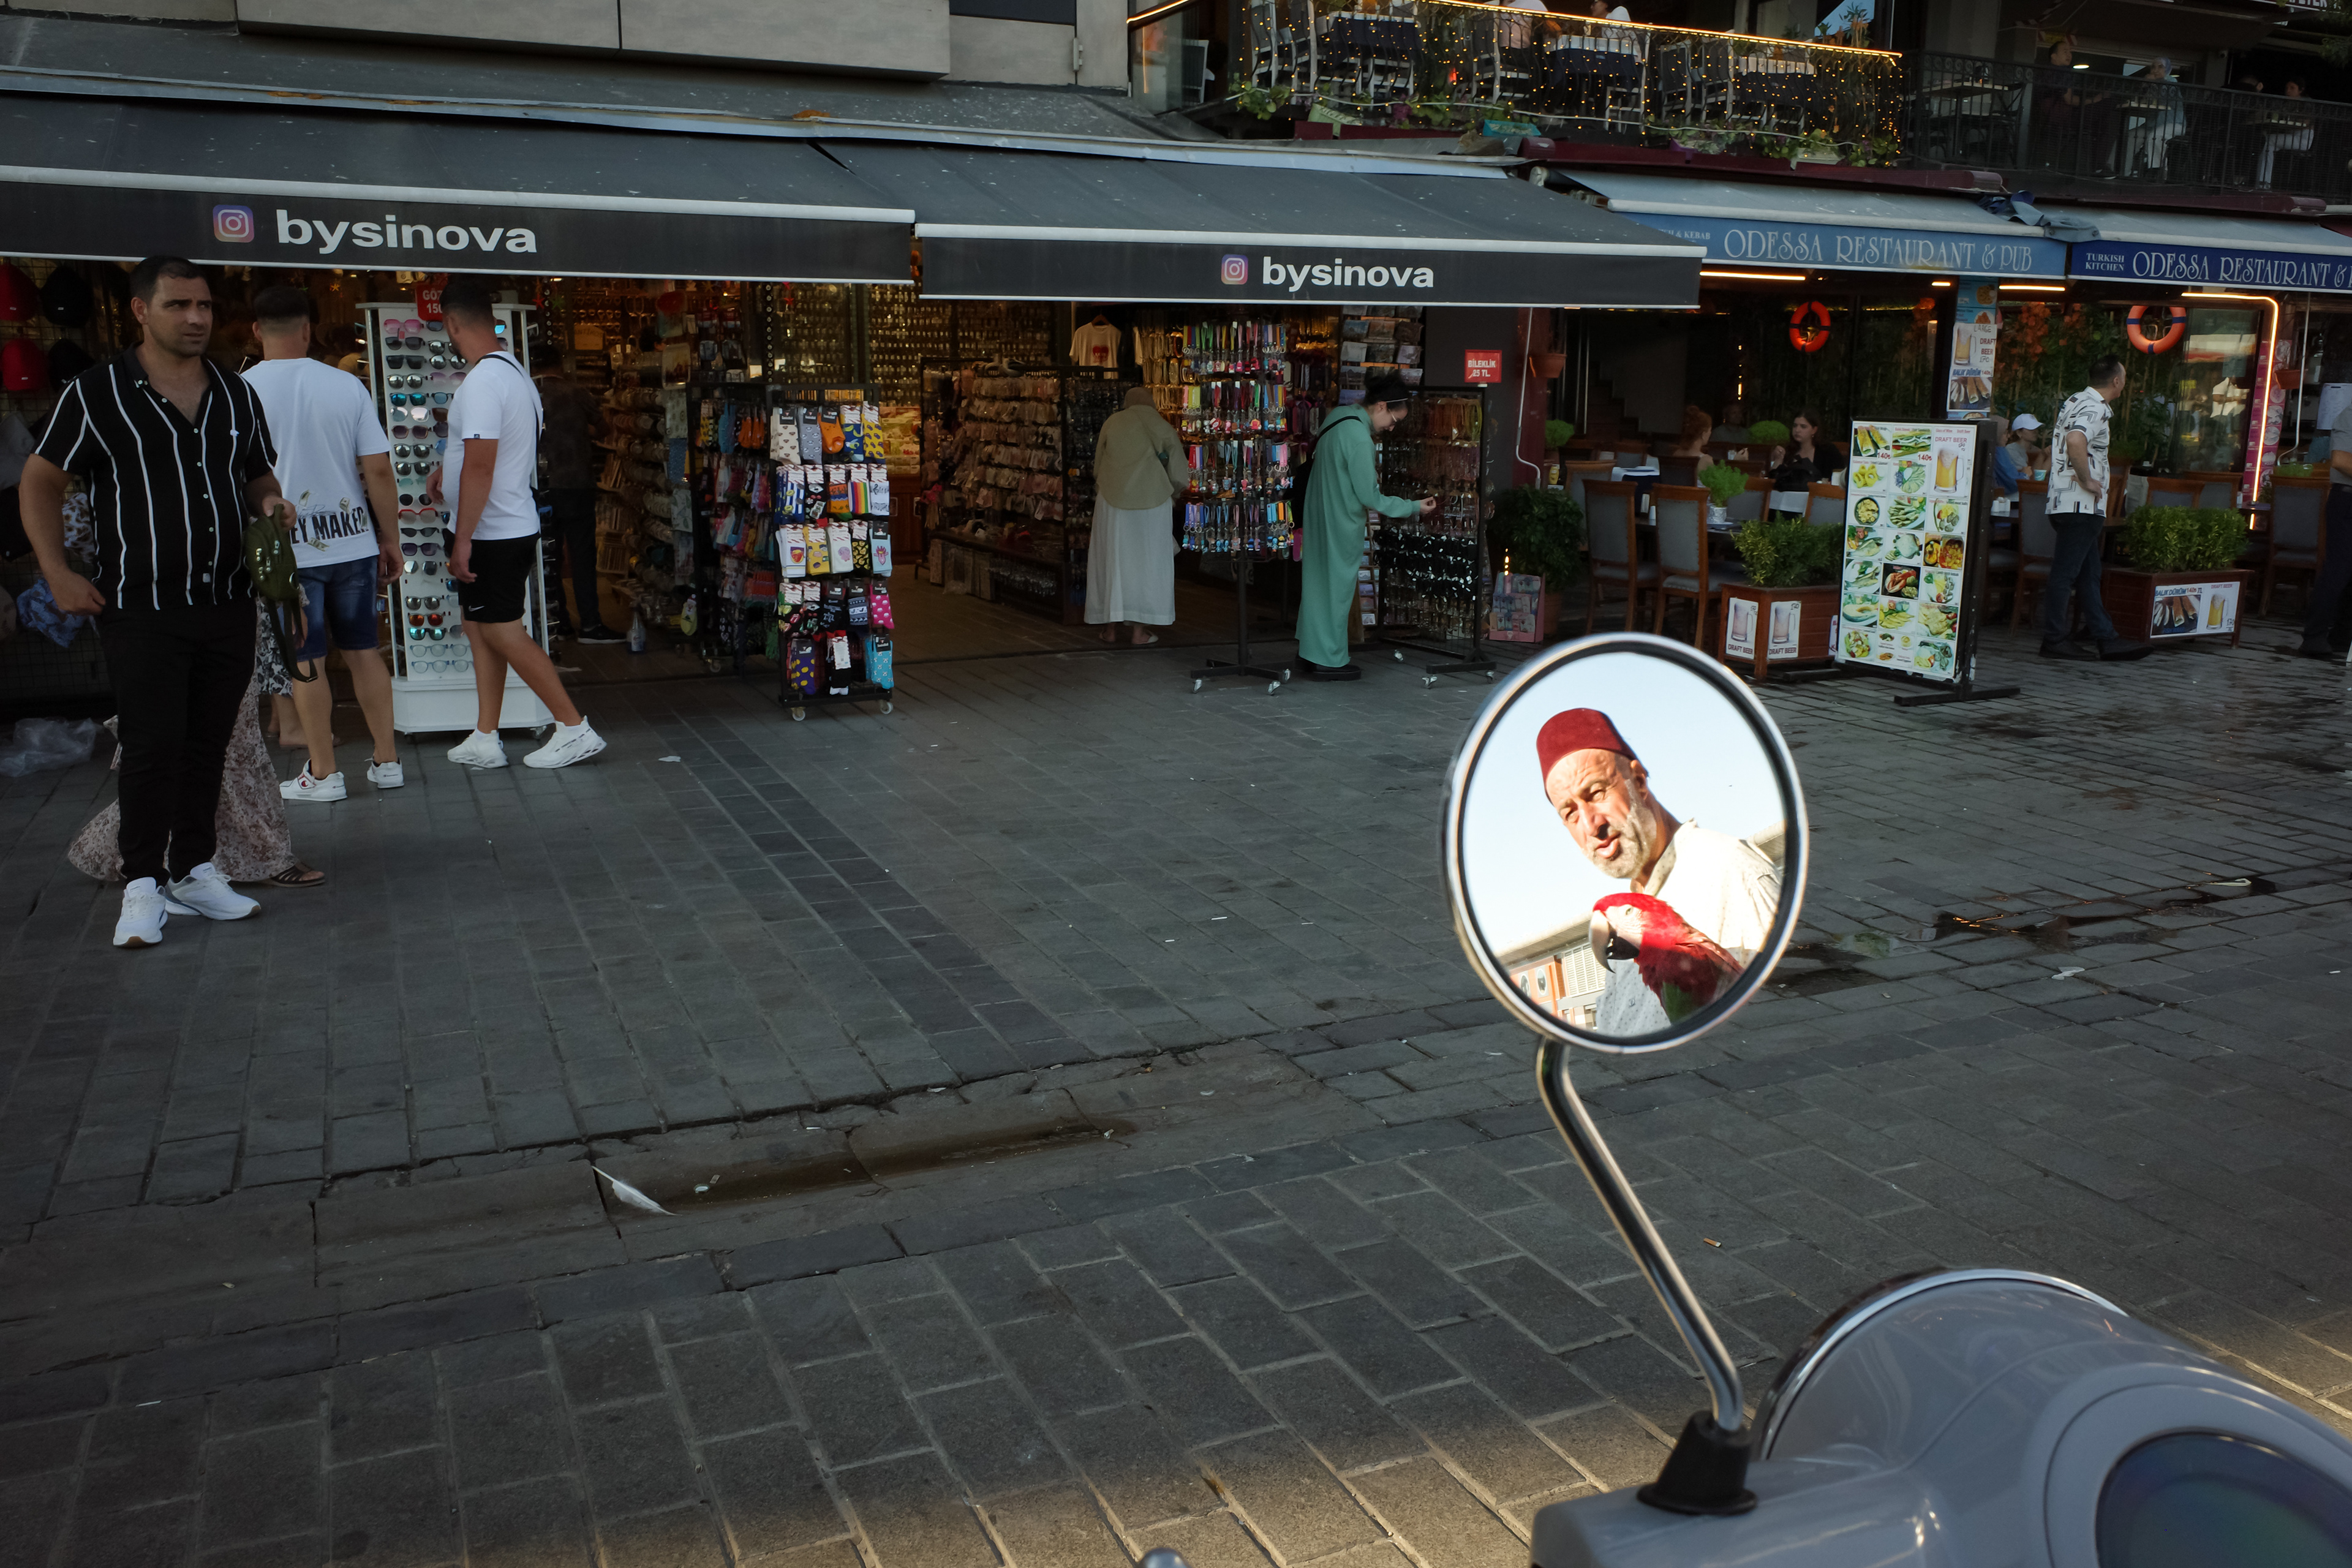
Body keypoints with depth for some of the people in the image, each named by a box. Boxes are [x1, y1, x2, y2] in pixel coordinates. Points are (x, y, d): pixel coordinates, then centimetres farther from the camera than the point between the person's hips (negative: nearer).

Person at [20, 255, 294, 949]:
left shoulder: (237, 395, 11)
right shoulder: (96, 392, -4)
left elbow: (258, 473, 23)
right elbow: (41, 480, 1)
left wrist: (270, 502, -1)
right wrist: (58, 571, -7)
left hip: (227, 604, 5)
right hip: (141, 607, -5)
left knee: (208, 743, 10)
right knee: (152, 746, -4)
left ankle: (193, 871, 22)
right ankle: (142, 885, 7)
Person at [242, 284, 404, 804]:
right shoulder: (346, 386, -2)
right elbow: (378, 470, -2)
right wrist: (390, 540, 7)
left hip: (286, 548, -2)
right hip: (353, 542, 3)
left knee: (306, 662, 5)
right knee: (362, 650, 12)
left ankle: (322, 773, 13)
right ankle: (386, 761, 16)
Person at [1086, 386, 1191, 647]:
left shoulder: (1111, 424, 5)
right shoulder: (1164, 429, 1)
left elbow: (1098, 468, 11)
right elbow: (1180, 476, 4)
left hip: (1112, 500, 1)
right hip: (1153, 502, -1)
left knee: (1112, 560, 9)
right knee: (1145, 562, 6)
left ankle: (1111, 627, 11)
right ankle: (1139, 629, 5)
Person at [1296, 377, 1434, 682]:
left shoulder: (1339, 415, 3)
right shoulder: (1359, 437, -24)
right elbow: (1370, 497, -20)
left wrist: (1369, 474, 13)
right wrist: (1413, 507, -12)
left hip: (1318, 514, 9)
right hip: (1341, 523, -9)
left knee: (1318, 582, 16)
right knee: (1337, 586, 1)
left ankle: (1310, 650, 26)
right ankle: (1328, 661, 8)